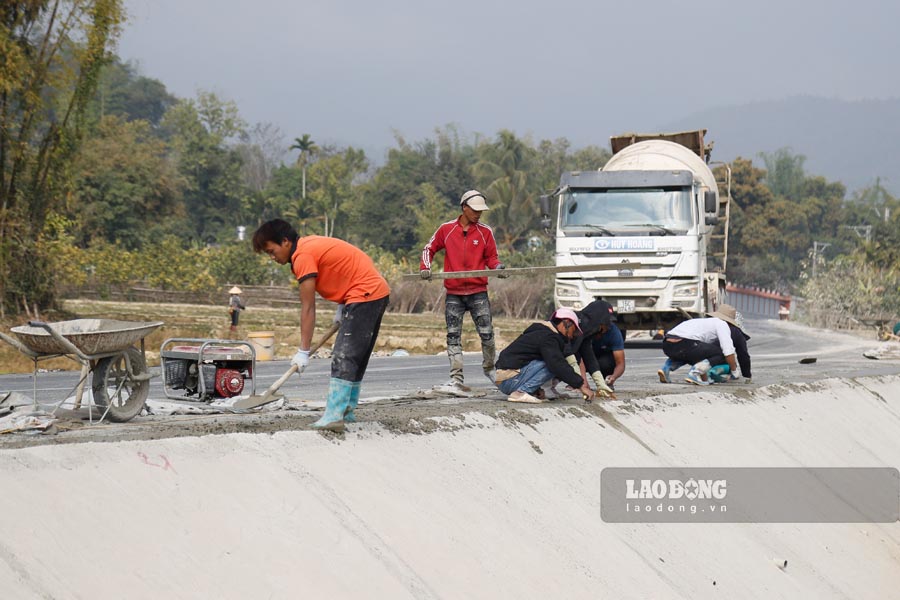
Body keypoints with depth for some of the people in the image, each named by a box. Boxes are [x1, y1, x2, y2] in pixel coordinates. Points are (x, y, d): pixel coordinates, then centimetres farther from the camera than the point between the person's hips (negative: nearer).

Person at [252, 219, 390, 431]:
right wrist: (342, 307, 13)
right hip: (378, 291, 10)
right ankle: (346, 411, 20)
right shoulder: (311, 244, 14)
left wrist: (304, 352, -13)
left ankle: (334, 417, -22)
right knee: (356, 357, 15)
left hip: (365, 293, -10)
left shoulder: (303, 256, -15)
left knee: (344, 357, -16)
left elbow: (308, 309, -15)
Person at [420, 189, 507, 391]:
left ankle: (489, 367, 23)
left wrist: (497, 266, -12)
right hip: (454, 293, 0)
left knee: (486, 333, -1)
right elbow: (429, 248, 12)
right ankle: (456, 378, 1)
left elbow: (491, 257, 9)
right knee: (453, 336, -1)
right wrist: (425, 267, -3)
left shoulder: (485, 232, 3)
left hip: (478, 292, 0)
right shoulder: (447, 229, 2)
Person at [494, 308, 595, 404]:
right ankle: (520, 392, -19)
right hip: (508, 380, -10)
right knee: (553, 366, -18)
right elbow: (557, 364, -25)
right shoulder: (548, 337, -12)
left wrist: (579, 381, 17)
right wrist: (580, 385, -23)